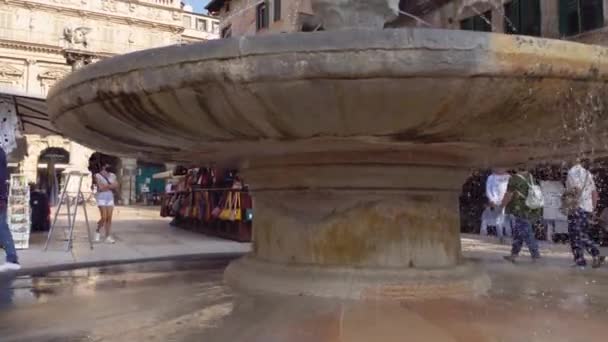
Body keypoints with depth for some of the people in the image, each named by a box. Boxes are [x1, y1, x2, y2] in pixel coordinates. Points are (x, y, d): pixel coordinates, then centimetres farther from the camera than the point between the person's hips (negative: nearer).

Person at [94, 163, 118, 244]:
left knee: (109, 218, 1)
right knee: (104, 217, -10)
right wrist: (111, 185, -4)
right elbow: (101, 187, -12)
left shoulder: (112, 175, 10)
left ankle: (108, 236, 4)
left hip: (110, 198, 4)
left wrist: (106, 186, -9)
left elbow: (116, 186, 3)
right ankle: (98, 232, 16)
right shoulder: (98, 175, -2)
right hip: (102, 198, -4)